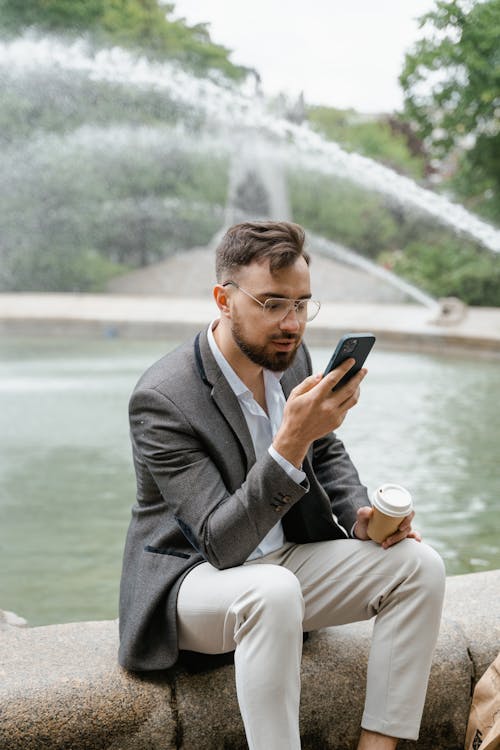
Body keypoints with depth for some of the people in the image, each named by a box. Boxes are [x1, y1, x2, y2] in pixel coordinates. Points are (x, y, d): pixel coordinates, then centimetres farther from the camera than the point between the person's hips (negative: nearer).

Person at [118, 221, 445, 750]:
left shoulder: (289, 355, -3)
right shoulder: (161, 399, -24)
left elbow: (327, 454, 16)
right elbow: (221, 543, -29)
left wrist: (361, 517, -5)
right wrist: (292, 442, -41)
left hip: (284, 560, 7)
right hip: (191, 580, -7)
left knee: (419, 563, -12)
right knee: (273, 590, -39)